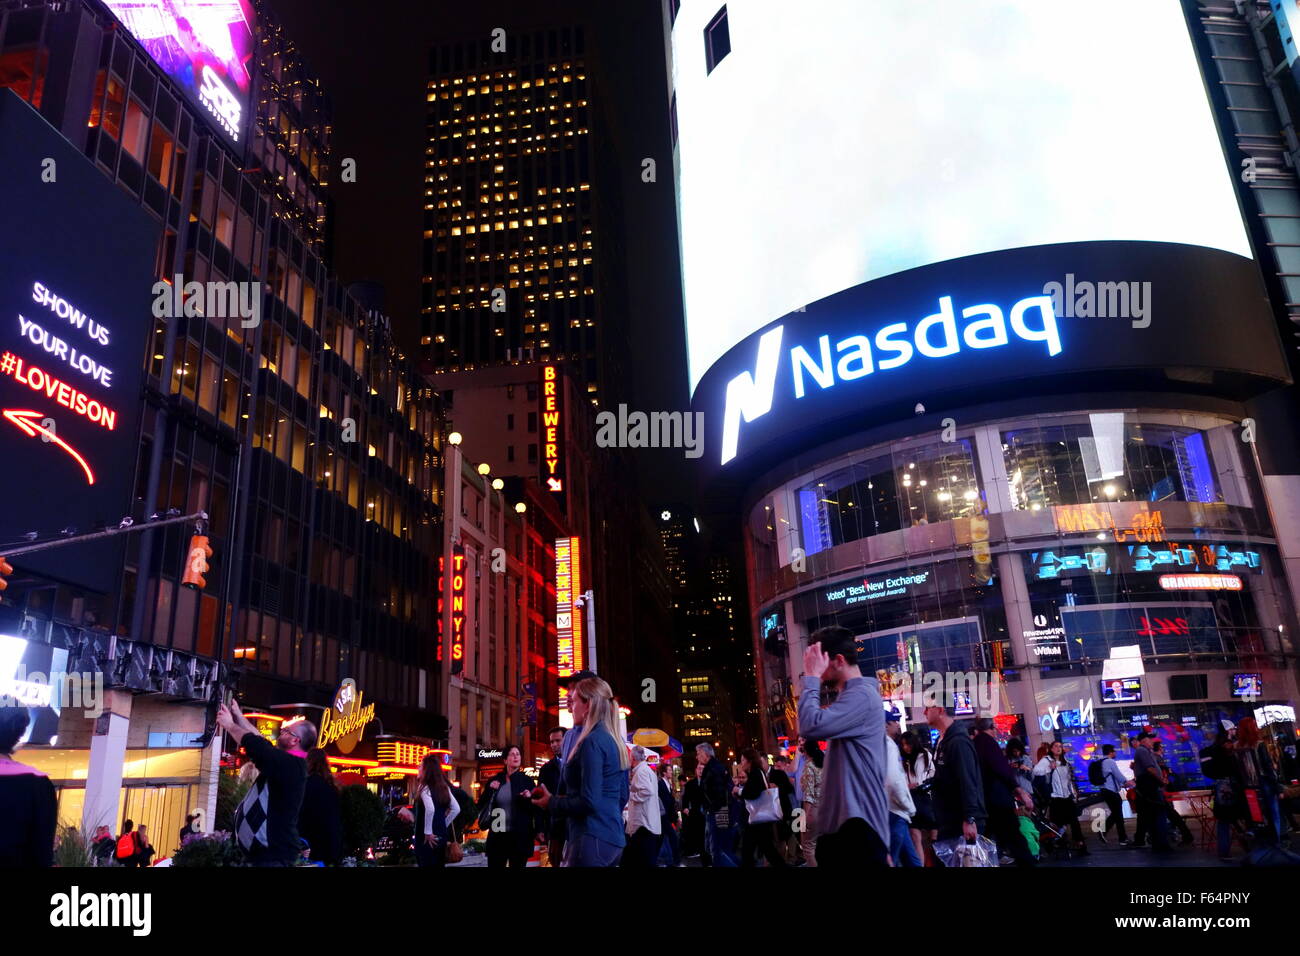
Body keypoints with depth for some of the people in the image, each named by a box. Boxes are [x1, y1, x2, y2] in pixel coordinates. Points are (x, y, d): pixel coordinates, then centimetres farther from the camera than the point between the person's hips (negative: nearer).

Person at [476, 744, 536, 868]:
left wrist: (529, 798, -17)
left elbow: (534, 809, 2)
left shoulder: (526, 780, 2)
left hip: (519, 836, -2)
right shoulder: (495, 780, 8)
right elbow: (481, 805, 8)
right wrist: (490, 790, -7)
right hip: (497, 836, 2)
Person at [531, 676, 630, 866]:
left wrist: (551, 802, -6)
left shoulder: (592, 741, -15)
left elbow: (589, 801, -19)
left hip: (593, 838, -9)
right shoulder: (615, 743, 12)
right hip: (614, 837, 9)